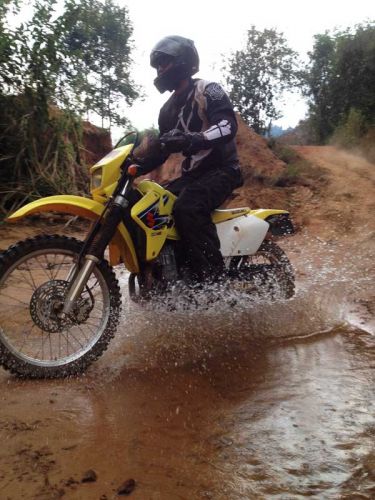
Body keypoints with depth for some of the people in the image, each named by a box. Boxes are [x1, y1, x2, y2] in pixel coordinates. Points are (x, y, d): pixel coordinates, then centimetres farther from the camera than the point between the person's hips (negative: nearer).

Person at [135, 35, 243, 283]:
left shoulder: (208, 90, -6)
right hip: (192, 173, 8)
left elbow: (228, 126, -24)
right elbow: (162, 151, 24)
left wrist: (191, 139, -40)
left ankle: (215, 280, -32)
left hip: (222, 169, -8)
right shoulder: (168, 109, 18)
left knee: (187, 207, -36)